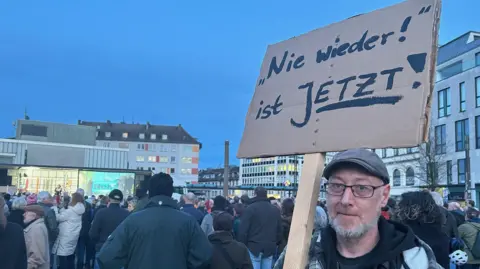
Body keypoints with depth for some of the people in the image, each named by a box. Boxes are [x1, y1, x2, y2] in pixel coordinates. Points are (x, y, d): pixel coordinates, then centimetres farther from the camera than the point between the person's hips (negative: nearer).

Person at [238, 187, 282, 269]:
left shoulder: (250, 208, -5)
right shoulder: (275, 210, 12)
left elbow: (243, 230, -9)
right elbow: (279, 230, 16)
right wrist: (276, 244, 22)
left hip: (254, 247, -5)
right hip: (270, 248, 5)